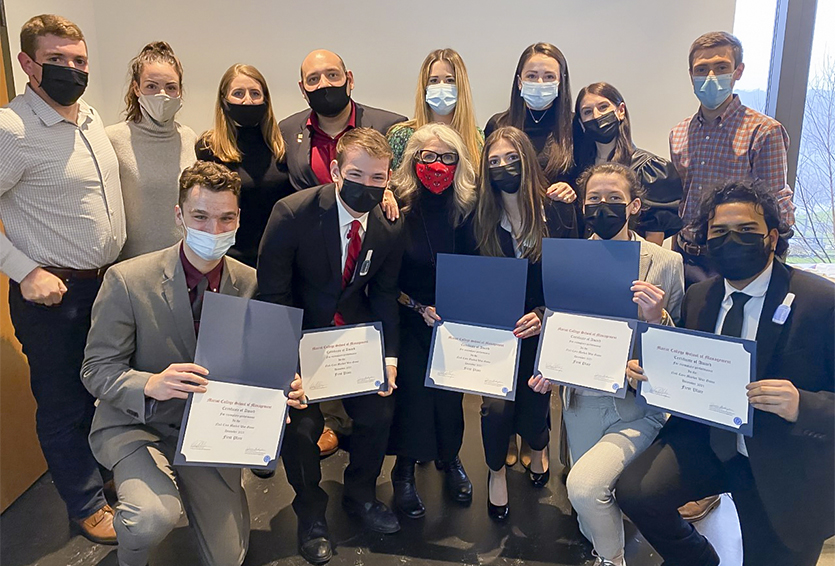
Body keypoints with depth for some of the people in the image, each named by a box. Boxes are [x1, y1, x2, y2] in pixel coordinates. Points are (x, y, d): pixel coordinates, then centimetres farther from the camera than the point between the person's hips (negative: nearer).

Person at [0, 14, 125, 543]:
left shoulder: (92, 116, 6)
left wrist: (118, 263, 13)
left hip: (108, 280, 7)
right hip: (53, 294, -7)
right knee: (65, 405, 11)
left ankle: (113, 470, 44)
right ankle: (88, 504, 31)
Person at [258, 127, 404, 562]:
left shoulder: (390, 227, -9)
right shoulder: (293, 213, -21)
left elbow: (384, 295, 1)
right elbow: (272, 293, -17)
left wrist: (389, 356, -12)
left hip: (357, 336, 4)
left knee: (379, 413, 0)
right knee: (302, 425, -7)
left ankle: (360, 496, 32)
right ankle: (312, 513, 25)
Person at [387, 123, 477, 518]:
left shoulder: (466, 208, -3)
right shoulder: (397, 207, -11)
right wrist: (419, 307, -11)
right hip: (408, 319, -2)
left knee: (450, 387, 3)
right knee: (412, 388, -7)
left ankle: (449, 458, 30)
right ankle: (404, 471, 16)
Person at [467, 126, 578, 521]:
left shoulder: (559, 212, -4)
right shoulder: (480, 219, -1)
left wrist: (544, 314, -20)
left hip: (541, 329, 0)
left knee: (531, 407, -4)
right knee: (497, 406, -18)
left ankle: (538, 448, 39)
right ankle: (496, 472, 18)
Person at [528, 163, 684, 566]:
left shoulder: (667, 263, -8)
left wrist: (657, 317, -23)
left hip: (638, 405, -3)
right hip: (581, 401, 4)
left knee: (584, 485, -22)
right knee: (589, 512, 16)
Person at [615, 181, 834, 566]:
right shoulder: (698, 297, 2)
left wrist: (801, 406, -34)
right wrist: (649, 372, -10)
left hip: (784, 463, -3)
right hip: (708, 440, 4)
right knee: (635, 491, -15)